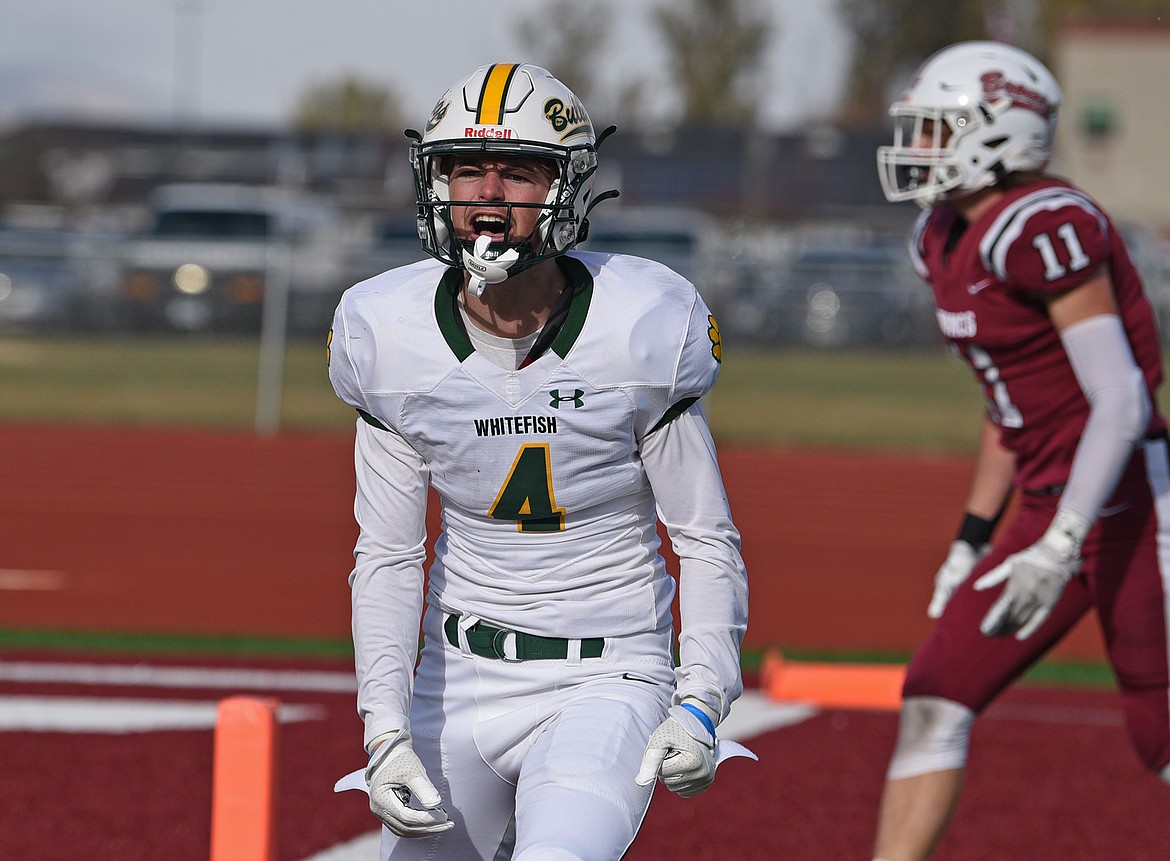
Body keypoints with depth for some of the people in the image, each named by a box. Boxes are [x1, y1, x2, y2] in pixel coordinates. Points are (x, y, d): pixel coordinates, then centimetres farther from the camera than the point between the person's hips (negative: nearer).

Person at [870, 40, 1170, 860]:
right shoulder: (948, 240, 10)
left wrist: (1057, 551, -28)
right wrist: (973, 542, 20)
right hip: (1050, 505, 9)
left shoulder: (1043, 231, -19)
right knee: (935, 701, 1)